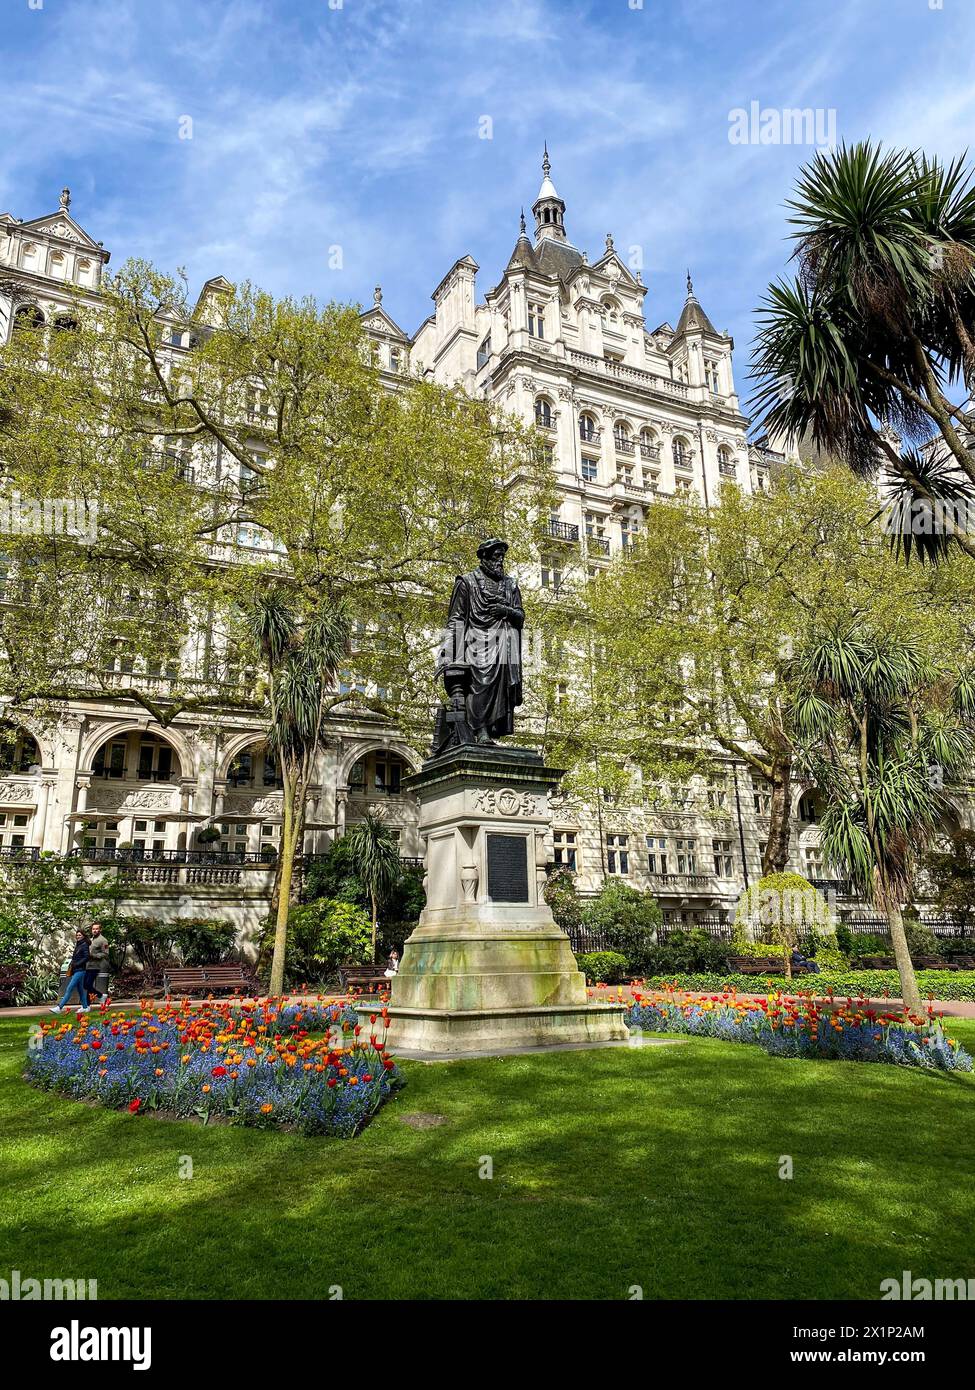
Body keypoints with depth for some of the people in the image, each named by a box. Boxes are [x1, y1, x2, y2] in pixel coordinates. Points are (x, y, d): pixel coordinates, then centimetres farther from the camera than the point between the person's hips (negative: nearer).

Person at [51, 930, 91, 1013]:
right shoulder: (77, 945, 17)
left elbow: (86, 957, -15)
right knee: (80, 989, 11)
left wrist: (76, 964, -17)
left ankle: (59, 1007, -16)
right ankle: (85, 1007, 17)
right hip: (75, 970, 9)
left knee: (69, 989, -12)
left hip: (80, 970, -9)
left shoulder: (84, 945, -7)